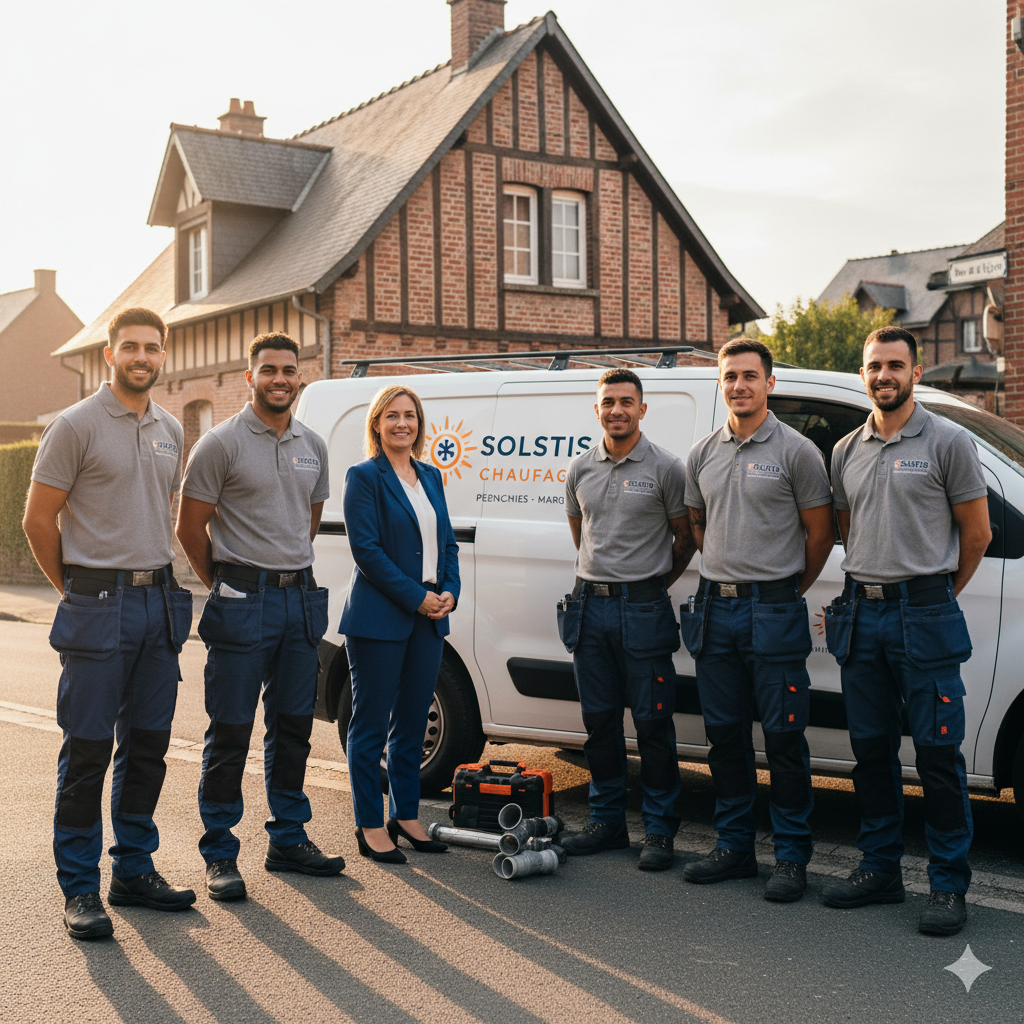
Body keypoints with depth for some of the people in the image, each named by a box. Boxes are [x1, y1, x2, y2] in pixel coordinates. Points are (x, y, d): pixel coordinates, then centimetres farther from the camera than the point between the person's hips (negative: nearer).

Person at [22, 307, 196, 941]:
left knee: (148, 745, 11)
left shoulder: (171, 431, 12)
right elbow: (39, 519, -4)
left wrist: (158, 580, 16)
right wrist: (76, 590, 2)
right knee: (88, 750, -1)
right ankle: (80, 889, 8)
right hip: (99, 608, -6)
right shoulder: (77, 426, -7)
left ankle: (135, 870, 23)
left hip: (160, 601, 6)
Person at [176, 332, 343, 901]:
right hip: (242, 602, -6)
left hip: (300, 598, 6)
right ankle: (219, 855, 8)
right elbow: (191, 527, -3)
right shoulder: (221, 443, -7)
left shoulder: (313, 445, 11)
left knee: (293, 725, 12)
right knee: (230, 730, -1)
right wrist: (226, 586, 4)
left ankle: (289, 840, 24)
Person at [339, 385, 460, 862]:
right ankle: (370, 825, 10)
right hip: (380, 618, -7)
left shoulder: (430, 477, 15)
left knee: (412, 722, 13)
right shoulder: (364, 476, -6)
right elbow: (366, 549, -13)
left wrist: (449, 593, 0)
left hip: (429, 617, 7)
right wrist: (417, 597, -14)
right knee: (371, 724, 1)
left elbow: (446, 542, 16)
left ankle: (406, 815, 24)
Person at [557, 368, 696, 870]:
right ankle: (607, 820, 21)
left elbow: (686, 537, 4)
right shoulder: (581, 468, 9)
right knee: (599, 719, 10)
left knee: (652, 722, -1)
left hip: (643, 608, -4)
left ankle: (659, 830, 7)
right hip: (590, 604, 5)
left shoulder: (665, 467, -4)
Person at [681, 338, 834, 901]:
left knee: (783, 736, -1)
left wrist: (787, 590, 7)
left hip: (774, 610, -5)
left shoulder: (796, 451, -5)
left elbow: (820, 532, 0)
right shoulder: (701, 453, 10)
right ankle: (733, 845, 22)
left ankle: (791, 856, 8)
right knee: (724, 733, 11)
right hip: (714, 607, 5)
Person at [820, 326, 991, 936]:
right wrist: (868, 587, 14)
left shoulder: (948, 442, -3)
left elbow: (977, 534, 1)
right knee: (872, 749, 11)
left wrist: (938, 595, 7)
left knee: (938, 752, -3)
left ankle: (950, 885, 5)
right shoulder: (846, 452, 12)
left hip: (926, 616, -5)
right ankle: (880, 870, 22)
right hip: (861, 615, 5)